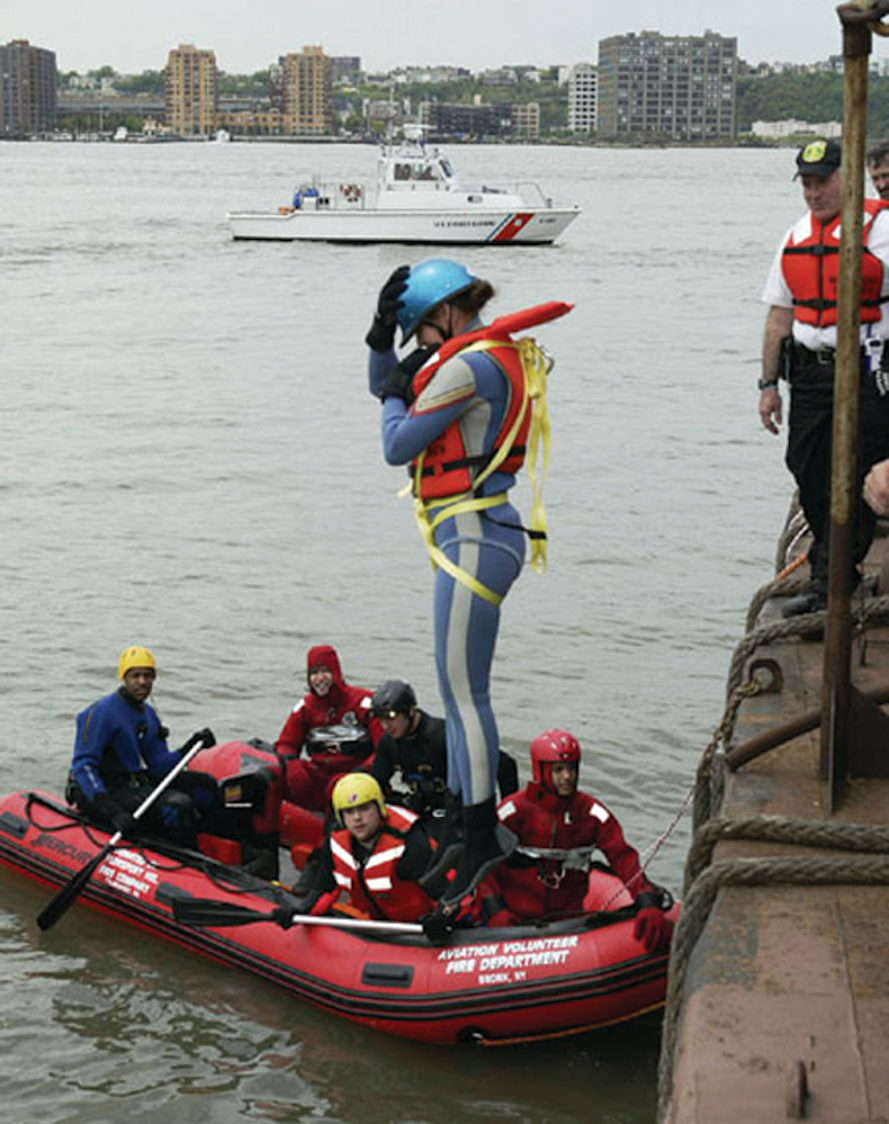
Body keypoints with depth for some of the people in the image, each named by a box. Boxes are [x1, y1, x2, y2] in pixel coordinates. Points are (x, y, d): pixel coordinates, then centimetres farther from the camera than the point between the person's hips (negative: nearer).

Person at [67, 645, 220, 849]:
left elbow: (159, 766, 8)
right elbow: (83, 765, -21)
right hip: (110, 790, -9)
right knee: (177, 807, -27)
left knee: (204, 784, 4)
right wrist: (113, 811, -31)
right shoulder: (102, 712, -14)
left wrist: (190, 748, -11)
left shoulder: (149, 714, 12)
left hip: (140, 783, 9)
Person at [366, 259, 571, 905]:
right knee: (463, 690, 14)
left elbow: (397, 446, -13)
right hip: (478, 538, 11)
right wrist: (382, 336, 10)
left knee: (463, 691, -9)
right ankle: (460, 816, 22)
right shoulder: (495, 355, 17)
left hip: (474, 539, -11)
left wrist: (399, 394, 5)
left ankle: (482, 840, -8)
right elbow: (385, 387, 27)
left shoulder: (469, 365, -15)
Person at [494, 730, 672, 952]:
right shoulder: (514, 810, -7)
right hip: (513, 920, -2)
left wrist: (649, 904, -28)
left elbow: (624, 859, -12)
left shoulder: (592, 813, -1)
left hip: (568, 918, 3)